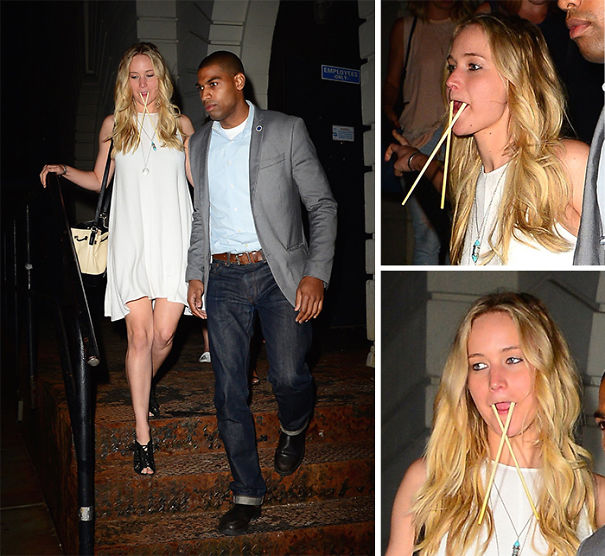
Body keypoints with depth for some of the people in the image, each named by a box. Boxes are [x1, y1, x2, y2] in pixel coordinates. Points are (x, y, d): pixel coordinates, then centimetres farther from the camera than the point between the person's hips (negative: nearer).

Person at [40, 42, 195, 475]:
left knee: (164, 333, -4)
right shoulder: (114, 125, 12)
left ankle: (146, 383, 33)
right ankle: (143, 436, -1)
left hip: (173, 239, 1)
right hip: (131, 241, 0)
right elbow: (99, 180, 20)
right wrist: (63, 170, 6)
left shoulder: (180, 124, 12)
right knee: (140, 334, -7)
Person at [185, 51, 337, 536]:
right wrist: (195, 274, 10)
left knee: (288, 376, -6)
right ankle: (247, 493, 16)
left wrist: (316, 273, -12)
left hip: (280, 275, -3)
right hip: (223, 278, 4)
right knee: (229, 391, 2)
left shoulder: (286, 131, -1)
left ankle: (294, 429, 31)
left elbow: (322, 205, -3)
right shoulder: (199, 144, 13)